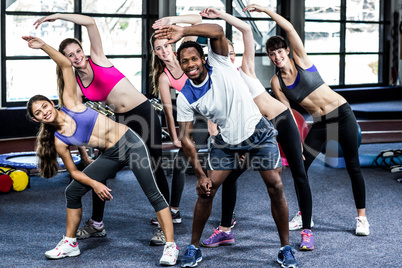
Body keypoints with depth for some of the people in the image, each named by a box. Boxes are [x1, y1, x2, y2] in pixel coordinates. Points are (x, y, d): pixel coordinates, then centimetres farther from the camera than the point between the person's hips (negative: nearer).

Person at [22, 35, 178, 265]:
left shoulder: (70, 103, -6)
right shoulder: (58, 141, 0)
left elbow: (66, 65, -9)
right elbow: (74, 171, 5)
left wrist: (43, 46, -17)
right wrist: (94, 183, -9)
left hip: (130, 143, -4)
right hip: (111, 156, 5)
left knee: (153, 193, -13)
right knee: (73, 191, 4)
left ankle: (171, 246, -10)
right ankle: (70, 244, 20)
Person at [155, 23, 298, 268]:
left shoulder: (219, 63, -16)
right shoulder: (185, 98, -11)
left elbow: (217, 31, -34)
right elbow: (187, 138, -8)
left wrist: (183, 32, -41)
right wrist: (200, 175, -12)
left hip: (258, 132, -2)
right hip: (227, 141, 2)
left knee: (276, 187, -5)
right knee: (206, 191, -4)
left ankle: (286, 248, 10)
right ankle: (194, 247, 13)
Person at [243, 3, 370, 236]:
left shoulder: (301, 60, -6)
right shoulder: (276, 82, 1)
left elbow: (290, 28, -17)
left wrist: (265, 9, -19)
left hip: (342, 114, -4)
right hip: (320, 124, 4)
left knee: (353, 167, -2)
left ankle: (362, 217, 7)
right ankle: (304, 215, 18)